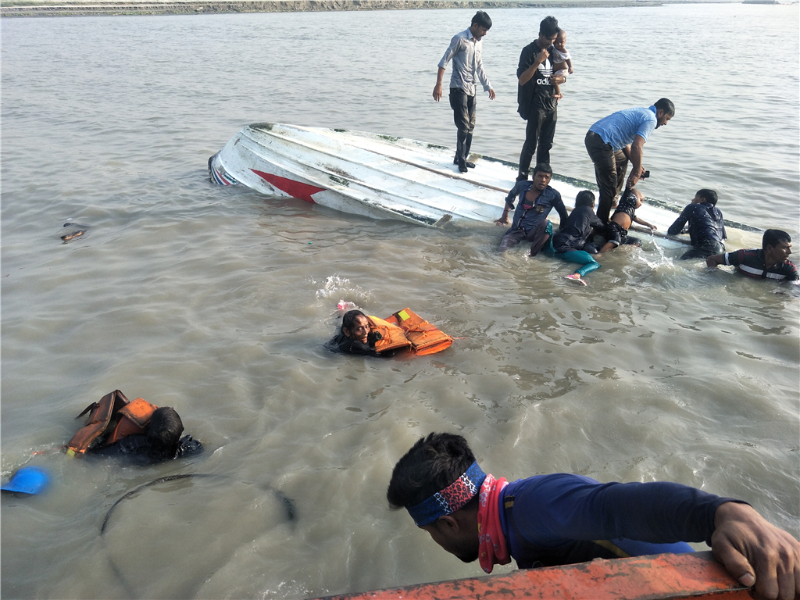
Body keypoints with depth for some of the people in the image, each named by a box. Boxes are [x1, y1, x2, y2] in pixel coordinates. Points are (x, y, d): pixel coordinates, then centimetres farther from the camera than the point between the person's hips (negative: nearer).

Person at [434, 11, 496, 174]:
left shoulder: (479, 43, 12)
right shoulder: (460, 39, -11)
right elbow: (444, 61, -11)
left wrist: (488, 86, 20)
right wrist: (438, 84, -18)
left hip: (471, 89, 7)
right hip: (458, 88, -7)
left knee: (470, 126, 9)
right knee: (463, 126, -8)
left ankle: (462, 157, 20)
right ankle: (460, 159, 5)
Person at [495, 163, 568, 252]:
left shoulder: (553, 195, -11)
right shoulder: (522, 185, -2)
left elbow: (564, 215, 2)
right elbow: (511, 196, 20)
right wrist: (505, 216, 24)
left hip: (533, 232, 1)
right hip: (516, 230, -1)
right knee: (503, 248, -32)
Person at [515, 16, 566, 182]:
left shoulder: (554, 51, 10)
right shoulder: (529, 51, -8)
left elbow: (562, 74, 21)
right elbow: (521, 79, -14)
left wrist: (561, 79, -4)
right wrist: (537, 62, -26)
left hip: (551, 105, 6)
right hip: (535, 106, -6)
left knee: (546, 144, 11)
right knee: (531, 143, -3)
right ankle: (522, 177, 8)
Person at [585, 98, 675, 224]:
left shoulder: (641, 112, 26)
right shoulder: (651, 119, -4)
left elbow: (625, 142, 26)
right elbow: (636, 147, -19)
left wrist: (637, 166, 18)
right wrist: (637, 172, -8)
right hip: (601, 143, -10)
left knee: (622, 161, 31)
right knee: (609, 186, -5)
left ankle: (612, 201, 38)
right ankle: (602, 222, 0)